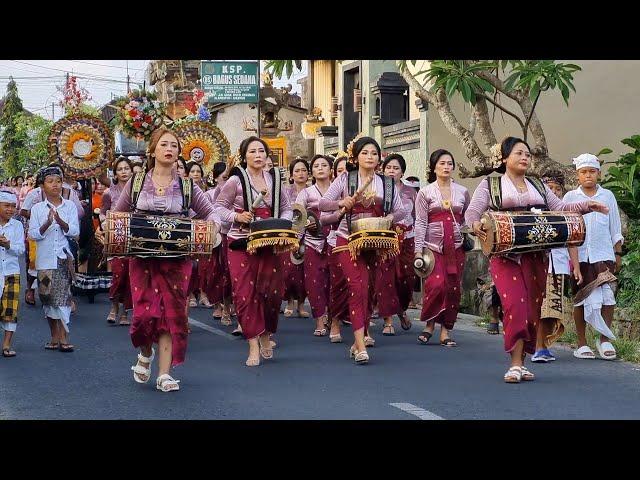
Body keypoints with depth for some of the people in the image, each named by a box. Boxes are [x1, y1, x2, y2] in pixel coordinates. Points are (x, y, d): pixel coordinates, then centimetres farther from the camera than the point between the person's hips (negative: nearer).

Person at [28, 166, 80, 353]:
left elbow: (74, 231, -2)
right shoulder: (37, 208, 4)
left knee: (63, 297, -7)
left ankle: (63, 337, -7)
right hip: (45, 258, 1)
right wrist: (47, 224, -17)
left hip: (63, 257, -1)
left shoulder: (70, 206, 4)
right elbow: (33, 234, -1)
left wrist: (60, 221, -18)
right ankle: (55, 337, 15)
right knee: (48, 298, 5)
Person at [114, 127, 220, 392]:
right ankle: (145, 353, 27)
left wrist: (213, 224, -10)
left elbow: (209, 212, 12)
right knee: (146, 310, -6)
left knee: (172, 312, -4)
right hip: (142, 257, 0)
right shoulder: (137, 182, 7)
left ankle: (164, 373, 2)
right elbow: (117, 214, 16)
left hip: (176, 258, 0)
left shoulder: (186, 186, 6)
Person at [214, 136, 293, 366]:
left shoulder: (274, 179, 9)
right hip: (241, 243, -3)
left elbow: (286, 208, 17)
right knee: (245, 293, -6)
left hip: (269, 243, 3)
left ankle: (266, 335, 26)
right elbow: (219, 207, 0)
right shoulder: (236, 180, -3)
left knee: (273, 291, 1)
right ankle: (253, 347, 0)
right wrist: (237, 217, -17)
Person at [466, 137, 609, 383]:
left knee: (533, 306, 2)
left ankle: (521, 361, 11)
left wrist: (587, 205, 1)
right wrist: (475, 224, -23)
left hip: (536, 255, 5)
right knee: (515, 304, -17)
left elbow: (560, 207, 17)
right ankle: (515, 364, -17)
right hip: (505, 255, -5)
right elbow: (472, 211, 1)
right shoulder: (489, 185, 9)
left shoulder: (538, 186, 22)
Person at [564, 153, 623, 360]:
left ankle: (605, 339, 5)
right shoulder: (570, 197, 6)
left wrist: (618, 253, 11)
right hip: (579, 255, -1)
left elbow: (615, 229, 14)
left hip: (604, 255, 1)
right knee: (581, 299, 2)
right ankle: (581, 343, 10)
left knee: (607, 296, -8)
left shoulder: (607, 196, 10)